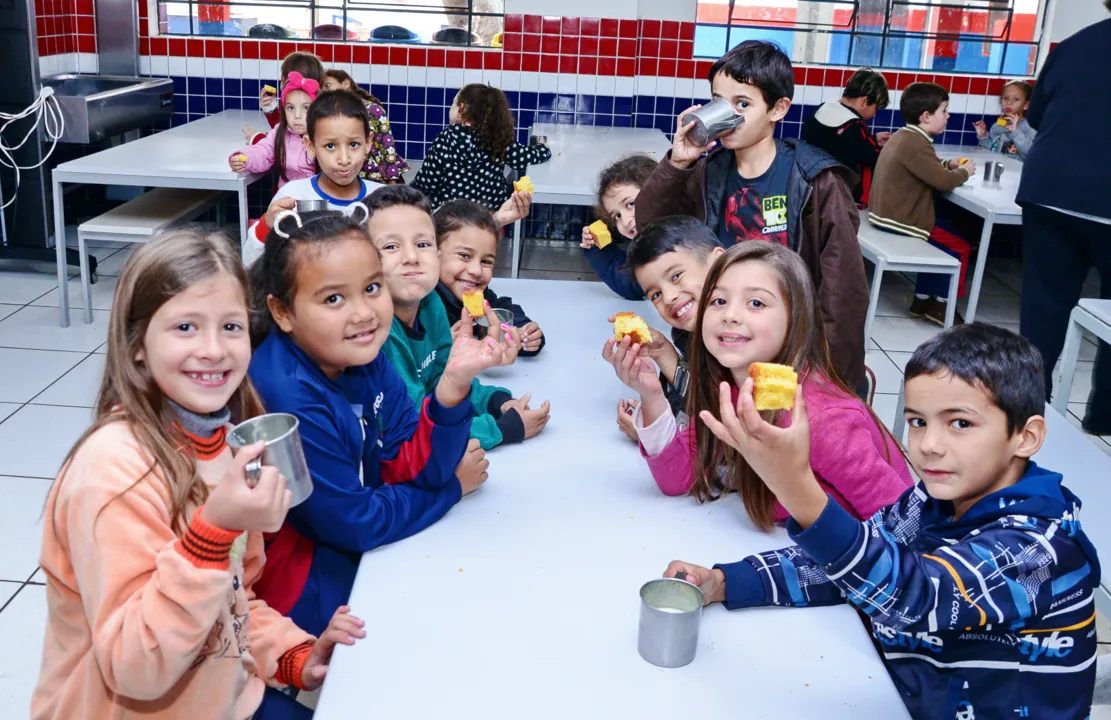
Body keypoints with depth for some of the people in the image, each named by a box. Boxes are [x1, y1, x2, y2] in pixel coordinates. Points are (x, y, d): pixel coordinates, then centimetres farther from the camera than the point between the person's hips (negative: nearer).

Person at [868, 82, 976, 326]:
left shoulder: (903, 137, 11)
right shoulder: (917, 145, -22)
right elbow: (943, 181, -21)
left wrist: (949, 164, 11)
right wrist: (964, 172, -2)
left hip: (889, 213, 10)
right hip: (901, 219, -10)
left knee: (942, 243, 24)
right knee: (960, 247, 3)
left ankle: (923, 298, 26)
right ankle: (941, 304, 13)